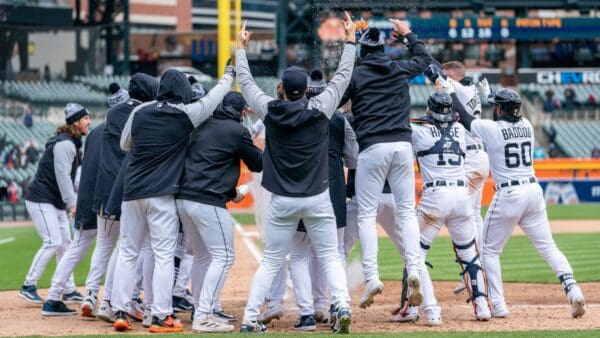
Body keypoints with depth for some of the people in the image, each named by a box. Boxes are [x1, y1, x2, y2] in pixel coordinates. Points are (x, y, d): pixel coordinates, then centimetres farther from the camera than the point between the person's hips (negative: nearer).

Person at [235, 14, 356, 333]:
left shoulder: (270, 111, -5)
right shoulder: (320, 109, -7)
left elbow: (246, 82, 10)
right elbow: (343, 76, 3)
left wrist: (241, 48, 24)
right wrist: (350, 39, 13)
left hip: (282, 201, 1)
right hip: (318, 199, -1)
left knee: (270, 262, 8)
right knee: (330, 257, 6)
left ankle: (249, 319, 3)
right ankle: (343, 307, -13)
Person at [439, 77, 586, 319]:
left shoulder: (491, 128, -8)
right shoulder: (526, 125, 8)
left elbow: (464, 118, 5)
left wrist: (450, 92, 19)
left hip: (508, 195, -5)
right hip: (534, 190, 5)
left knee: (489, 250, 8)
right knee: (548, 247, 7)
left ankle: (497, 305, 2)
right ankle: (573, 291, -12)